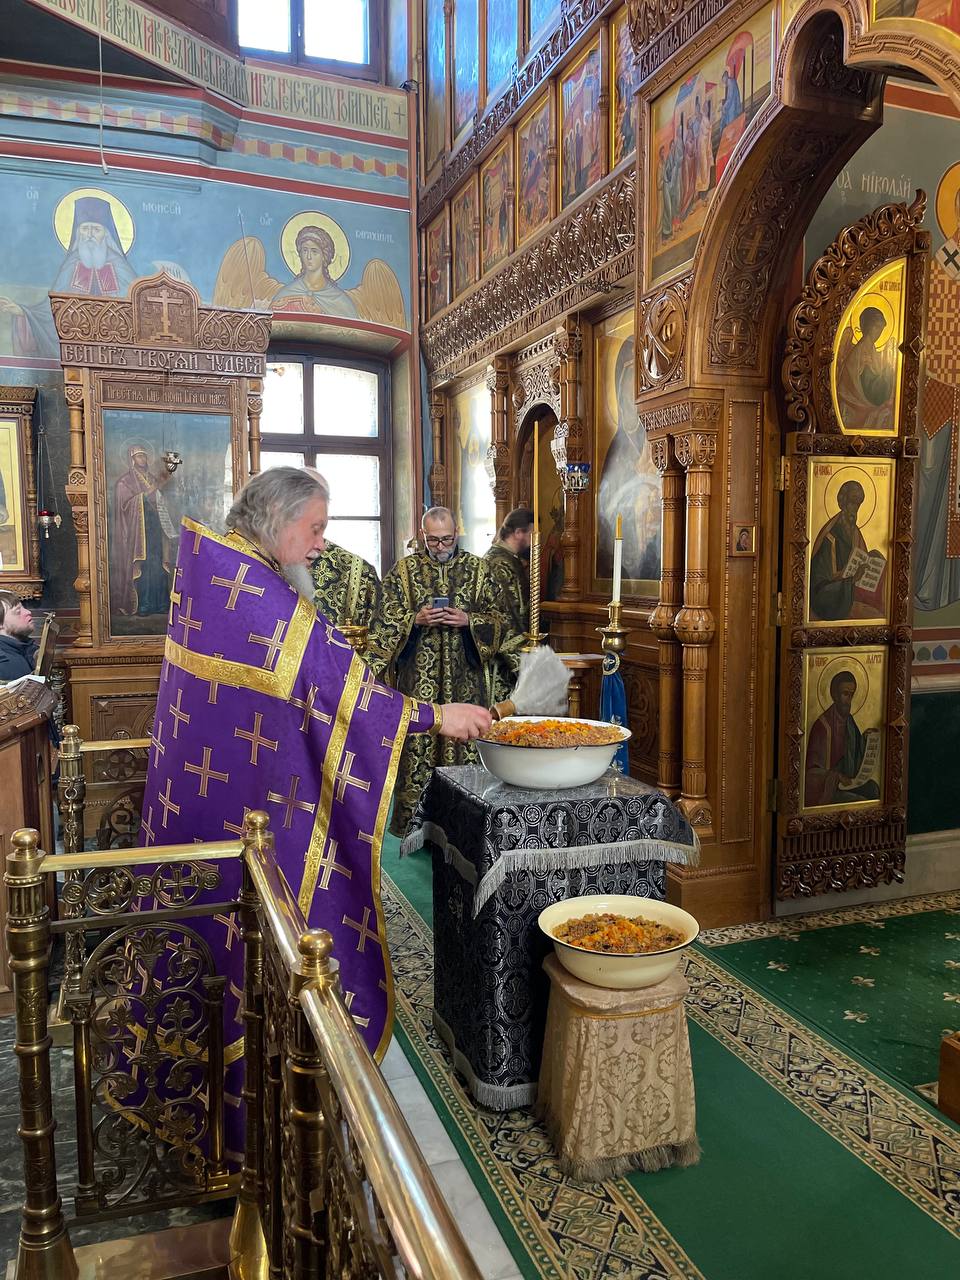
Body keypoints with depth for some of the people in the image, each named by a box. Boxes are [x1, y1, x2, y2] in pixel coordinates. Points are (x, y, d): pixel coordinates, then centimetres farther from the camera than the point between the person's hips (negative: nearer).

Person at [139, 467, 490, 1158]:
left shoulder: (208, 571, 9)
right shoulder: (260, 592, -21)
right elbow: (334, 684, -22)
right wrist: (435, 716, -17)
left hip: (198, 786, 10)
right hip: (256, 811, -10)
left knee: (209, 927, 20)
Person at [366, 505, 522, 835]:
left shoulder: (477, 569, 7)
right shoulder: (404, 569, 6)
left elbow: (498, 617, 5)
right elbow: (387, 619, 4)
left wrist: (468, 620, -12)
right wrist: (415, 619, -13)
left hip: (464, 677, 1)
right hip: (418, 676, 0)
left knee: (465, 742, 2)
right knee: (417, 743, 0)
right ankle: (414, 822, 10)